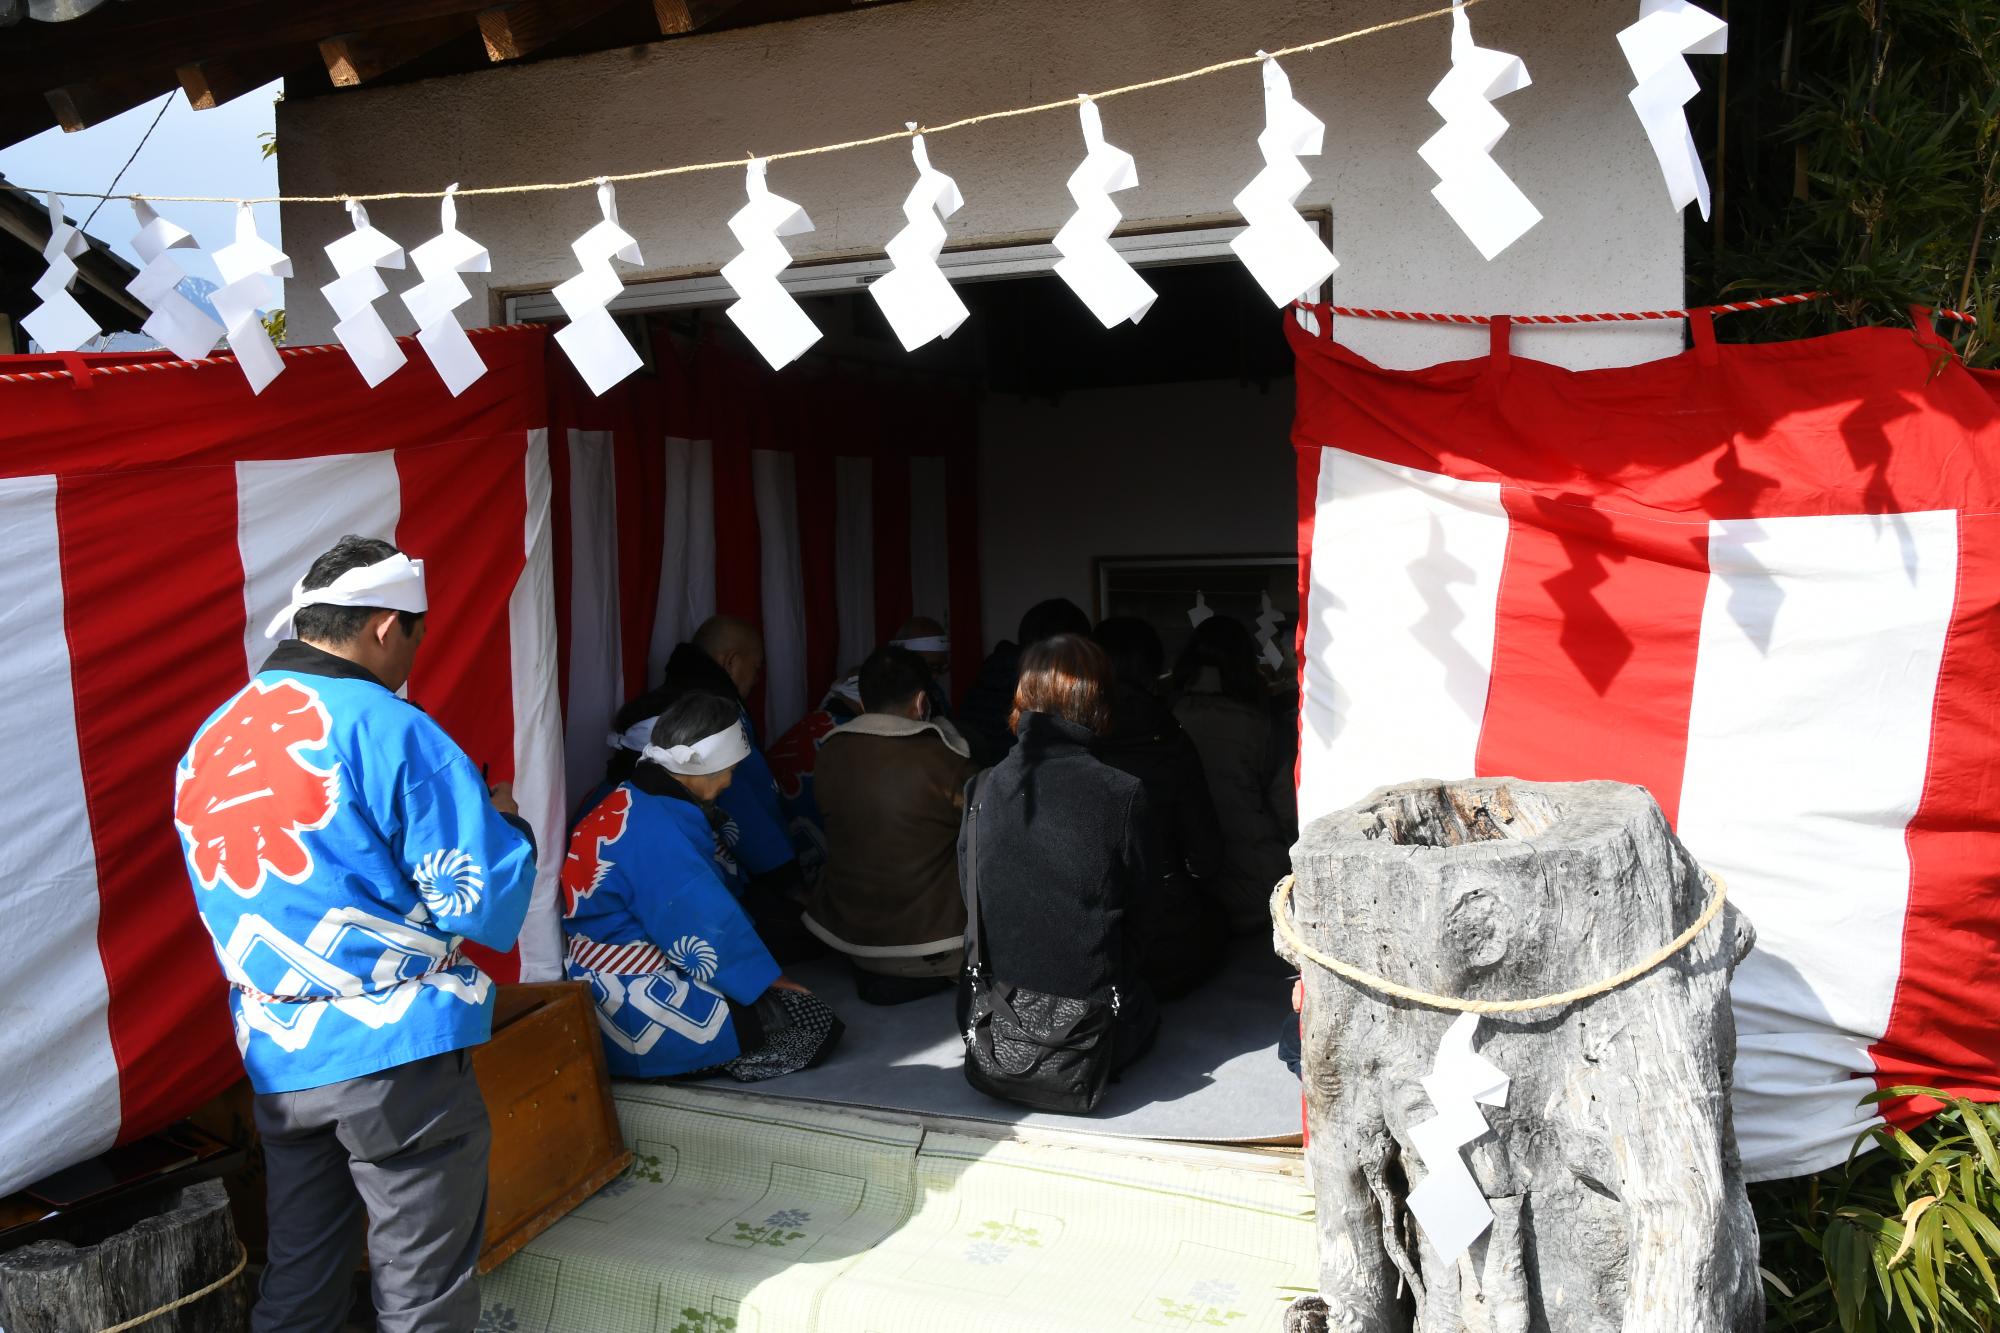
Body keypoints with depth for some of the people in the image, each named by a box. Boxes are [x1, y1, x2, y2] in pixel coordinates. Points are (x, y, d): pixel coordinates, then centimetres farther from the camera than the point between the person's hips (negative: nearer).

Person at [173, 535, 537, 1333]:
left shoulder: (210, 737, 7)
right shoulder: (384, 729, -15)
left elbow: (259, 891, 15)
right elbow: (482, 900, -17)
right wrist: (504, 820, 2)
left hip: (274, 1059, 7)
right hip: (394, 1056, -7)